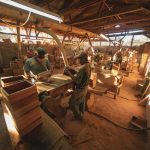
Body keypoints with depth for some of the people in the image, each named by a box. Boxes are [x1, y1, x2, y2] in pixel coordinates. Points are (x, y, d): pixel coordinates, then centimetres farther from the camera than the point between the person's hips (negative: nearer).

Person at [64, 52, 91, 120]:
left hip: (80, 89, -9)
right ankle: (81, 114, 51)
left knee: (72, 103, 13)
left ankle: (78, 116, 31)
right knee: (81, 102, 28)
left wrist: (68, 72, -25)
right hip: (84, 88, 9)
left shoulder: (82, 68, -32)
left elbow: (76, 80, -31)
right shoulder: (88, 66, -2)